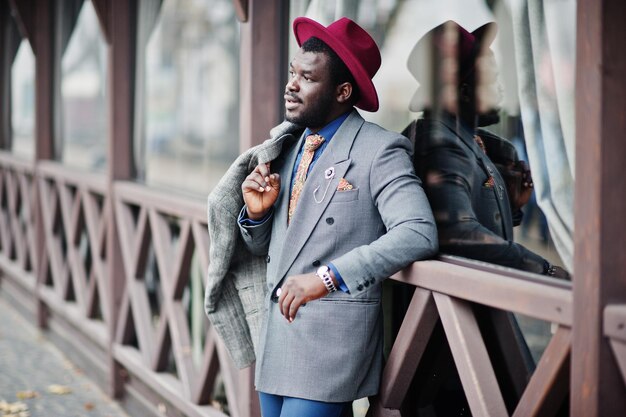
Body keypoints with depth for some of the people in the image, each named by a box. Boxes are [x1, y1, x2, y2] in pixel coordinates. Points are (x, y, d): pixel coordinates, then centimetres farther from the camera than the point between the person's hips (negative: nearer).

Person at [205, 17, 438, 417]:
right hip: (276, 328, 7)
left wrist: (326, 277, -27)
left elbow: (419, 234, -24)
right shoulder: (286, 147, 12)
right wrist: (256, 213, -4)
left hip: (333, 336, -7)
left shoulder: (379, 150, -9)